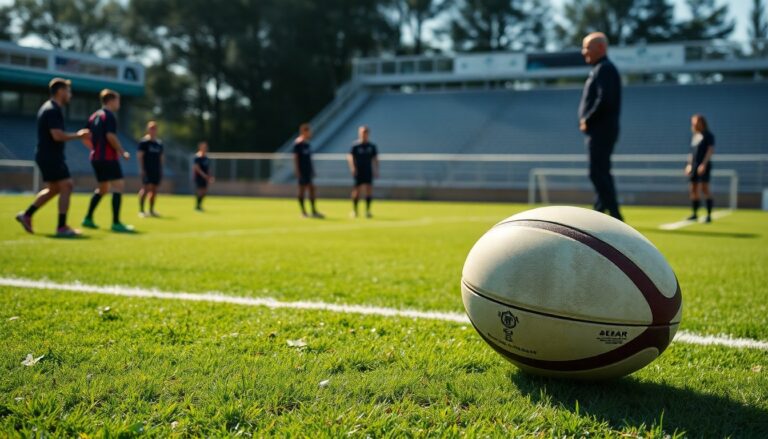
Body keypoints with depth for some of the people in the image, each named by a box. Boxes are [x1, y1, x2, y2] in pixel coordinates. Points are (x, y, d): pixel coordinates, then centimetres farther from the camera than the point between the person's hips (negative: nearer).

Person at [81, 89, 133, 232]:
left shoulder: (94, 116, 16)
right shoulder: (109, 116, -9)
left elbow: (86, 138, 17)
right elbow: (110, 136, -21)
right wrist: (122, 152, -13)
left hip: (96, 158, 9)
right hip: (108, 158, -9)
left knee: (102, 188, 21)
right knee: (118, 186, -9)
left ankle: (88, 218, 22)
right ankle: (116, 223, -16)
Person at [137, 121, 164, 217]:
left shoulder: (159, 143, 14)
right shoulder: (144, 141, -4)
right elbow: (140, 155, -7)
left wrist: (161, 169, 15)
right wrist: (141, 168, -13)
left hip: (157, 170, 6)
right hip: (147, 169, -6)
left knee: (154, 190, 7)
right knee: (145, 188, -12)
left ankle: (151, 210, 15)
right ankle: (141, 210, -7)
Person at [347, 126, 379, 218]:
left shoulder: (372, 146, 6)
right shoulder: (355, 146, -4)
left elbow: (375, 159, 12)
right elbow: (350, 157, -12)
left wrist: (376, 170, 7)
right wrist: (353, 167, -26)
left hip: (368, 172, 3)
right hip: (358, 172, -3)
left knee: (369, 190, -5)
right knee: (357, 191, 1)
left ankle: (368, 211, 3)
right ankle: (354, 210, 16)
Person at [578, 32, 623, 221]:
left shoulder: (605, 69, -11)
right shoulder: (600, 69, 20)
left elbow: (604, 100, -23)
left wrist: (587, 120, -15)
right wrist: (586, 120, 10)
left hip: (600, 131, -10)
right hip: (599, 131, 10)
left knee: (598, 173, -11)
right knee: (601, 173, 12)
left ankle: (615, 217, -9)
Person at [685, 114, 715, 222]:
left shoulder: (708, 135, -5)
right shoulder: (695, 136, 17)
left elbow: (710, 150, -12)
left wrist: (704, 164, -19)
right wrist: (689, 164, 17)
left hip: (703, 166, -8)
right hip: (694, 165, 8)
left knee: (704, 189, -11)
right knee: (693, 190, 7)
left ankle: (709, 215, -8)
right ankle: (695, 214, 14)